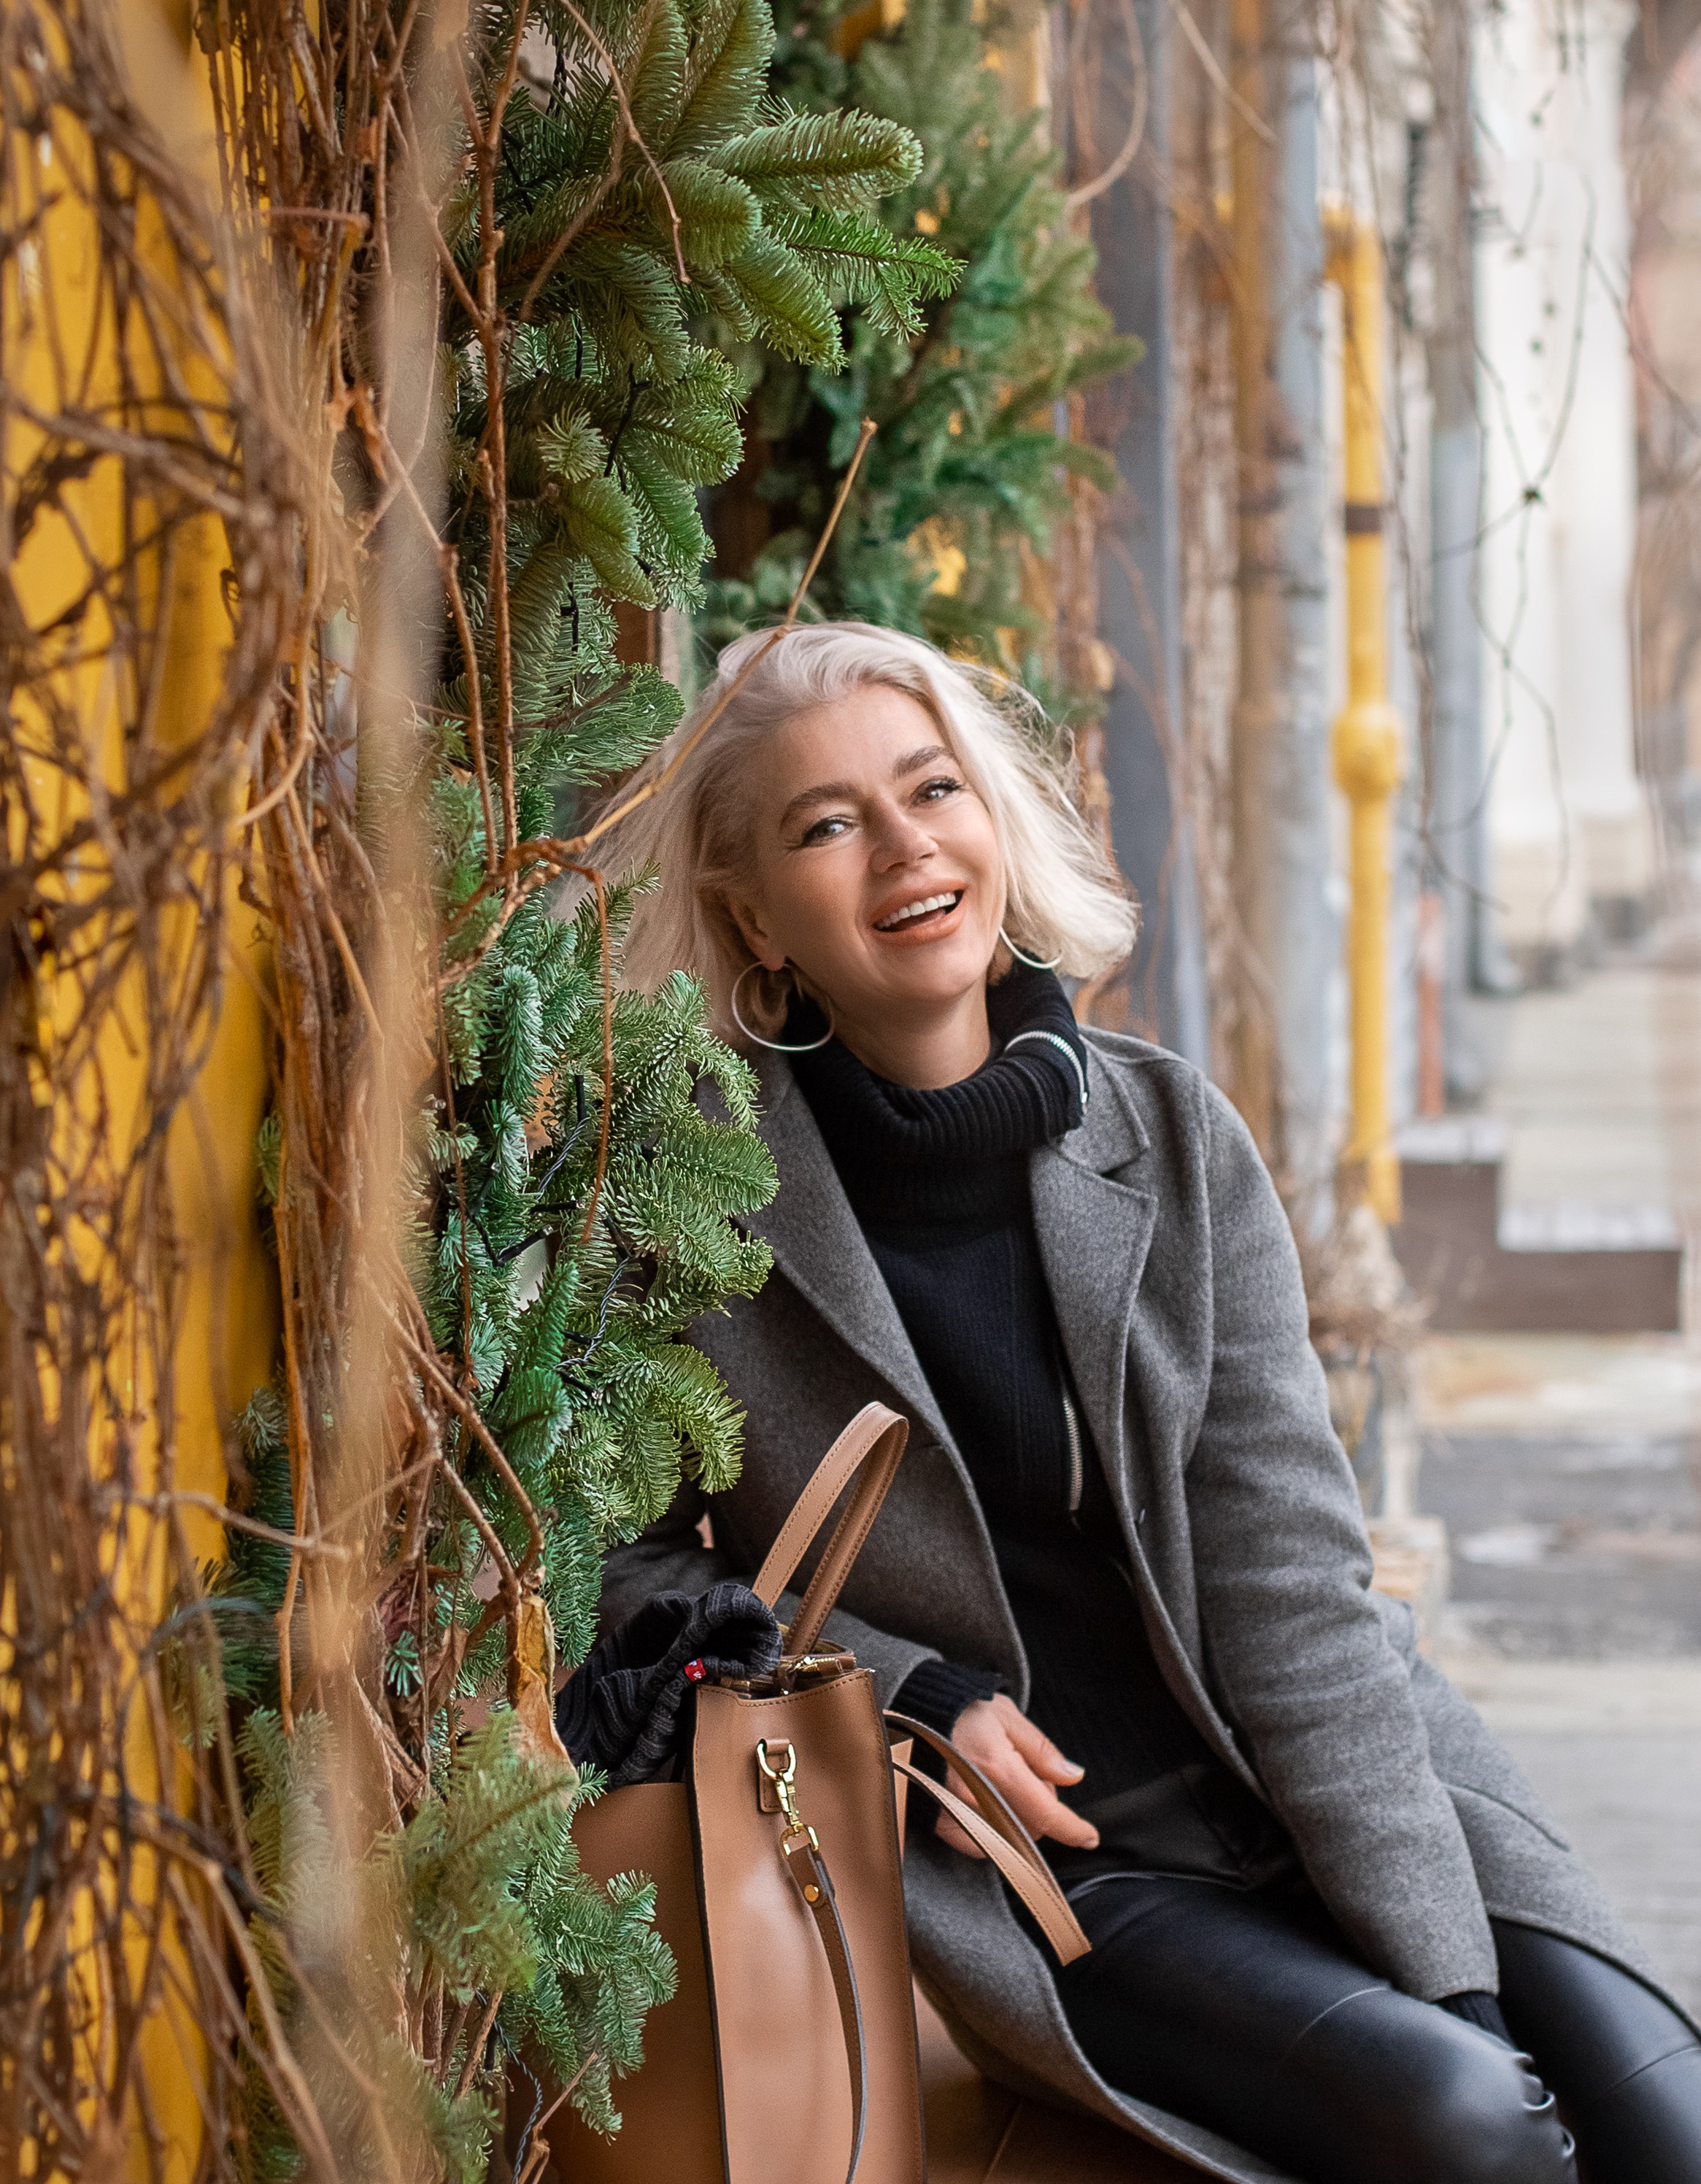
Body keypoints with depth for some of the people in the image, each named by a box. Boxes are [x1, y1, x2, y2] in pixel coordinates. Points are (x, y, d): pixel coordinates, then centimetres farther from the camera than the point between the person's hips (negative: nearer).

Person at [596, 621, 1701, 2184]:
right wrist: (907, 1698, -12)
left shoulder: (1172, 1134, 0)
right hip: (1049, 1868, -3)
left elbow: (1290, 1578, -4)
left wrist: (1449, 1971, -12)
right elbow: (628, 1567, 3)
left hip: (1343, 1778, 3)